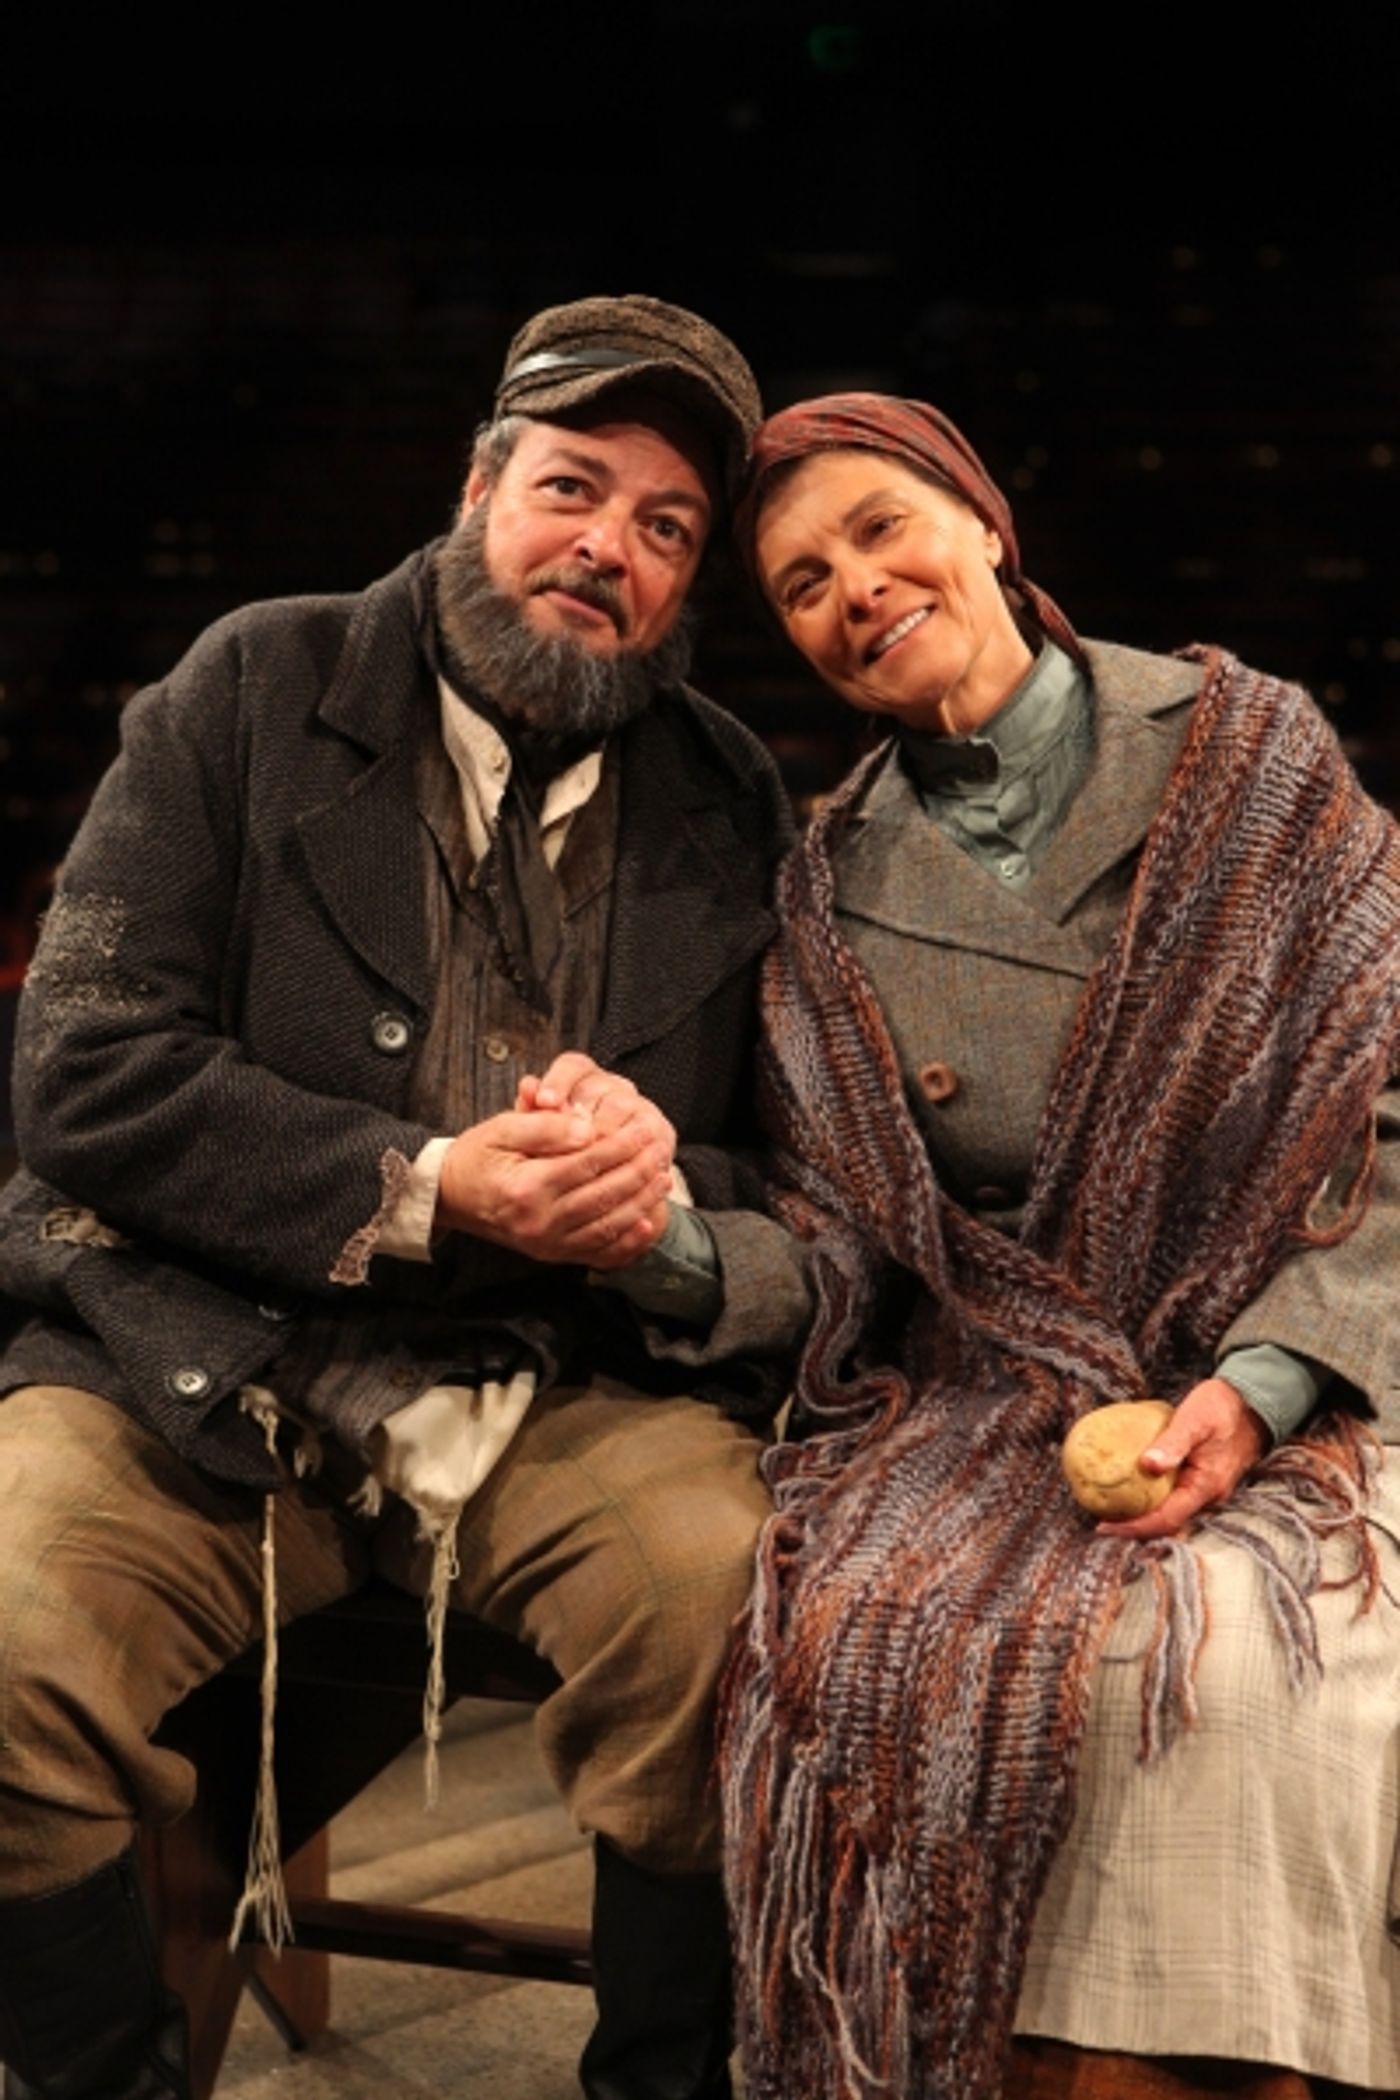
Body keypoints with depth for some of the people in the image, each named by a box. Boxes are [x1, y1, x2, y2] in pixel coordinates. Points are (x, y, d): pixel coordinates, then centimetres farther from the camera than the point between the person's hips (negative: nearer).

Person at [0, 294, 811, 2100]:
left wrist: (664, 1191, -15)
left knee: (736, 1597, -27)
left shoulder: (735, 803, 10)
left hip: (581, 1394, 1)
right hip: (197, 1371, -1)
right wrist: (424, 1191, -16)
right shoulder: (255, 694, 4)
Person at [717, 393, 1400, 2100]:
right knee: (861, 1637, -28)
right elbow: (831, 1231, 5)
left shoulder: (1246, 748, 2)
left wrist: (1258, 1384, -15)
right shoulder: (831, 888, 8)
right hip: (978, 1411, 2)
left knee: (1201, 1659, -32)